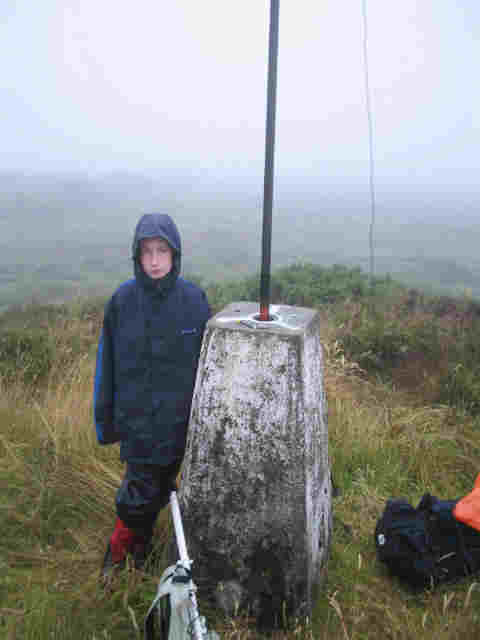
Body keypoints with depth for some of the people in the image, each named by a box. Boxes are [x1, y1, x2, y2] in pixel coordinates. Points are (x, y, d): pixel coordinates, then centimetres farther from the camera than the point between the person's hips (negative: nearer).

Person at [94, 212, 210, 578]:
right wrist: (105, 418, 2)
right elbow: (107, 362, -1)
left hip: (180, 416, 2)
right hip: (137, 415, -1)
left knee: (163, 483, 16)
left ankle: (141, 540, 43)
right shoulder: (122, 300, -8)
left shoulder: (194, 299, -7)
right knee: (140, 488, 3)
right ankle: (119, 549, 32)